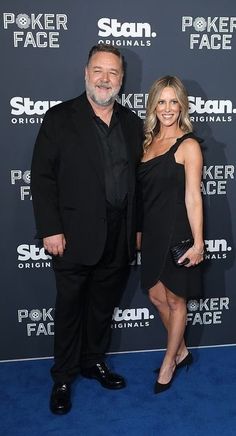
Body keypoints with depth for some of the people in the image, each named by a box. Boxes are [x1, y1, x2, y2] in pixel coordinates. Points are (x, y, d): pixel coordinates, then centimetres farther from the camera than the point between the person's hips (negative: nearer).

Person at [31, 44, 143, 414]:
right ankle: (63, 377, 29)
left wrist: (138, 228, 8)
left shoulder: (132, 124, 8)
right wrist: (50, 229, -13)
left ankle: (93, 361, 40)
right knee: (70, 307, 10)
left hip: (118, 240, 4)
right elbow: (42, 177, -8)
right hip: (75, 238, -4)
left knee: (104, 306, 18)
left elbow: (139, 179, 11)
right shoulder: (60, 118, -4)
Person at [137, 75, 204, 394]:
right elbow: (143, 192, 10)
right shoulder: (149, 141, 9)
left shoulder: (188, 145, -11)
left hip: (177, 233, -7)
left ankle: (169, 363, 29)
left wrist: (197, 242, -16)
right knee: (157, 296, 15)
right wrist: (139, 231, 11)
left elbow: (193, 197, -15)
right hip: (152, 232, 7)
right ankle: (181, 351, 37)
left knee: (175, 299, 9)